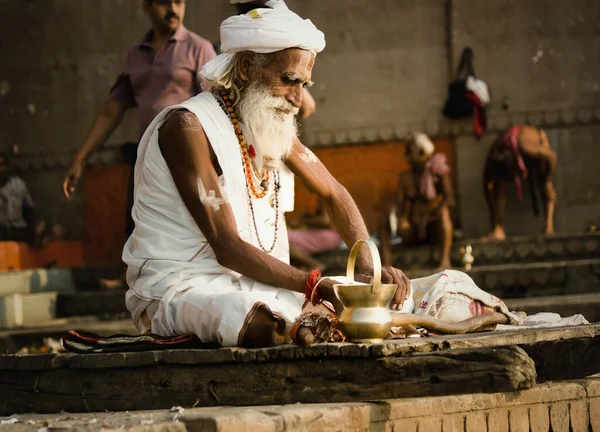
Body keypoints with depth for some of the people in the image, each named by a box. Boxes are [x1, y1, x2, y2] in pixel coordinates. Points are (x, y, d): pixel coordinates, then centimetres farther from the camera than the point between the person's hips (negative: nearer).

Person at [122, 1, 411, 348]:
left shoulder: (272, 124, 10)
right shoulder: (188, 127, -17)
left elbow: (333, 194, 19)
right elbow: (227, 246, -23)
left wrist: (370, 267, 1)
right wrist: (312, 284, -32)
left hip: (252, 286, 9)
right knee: (271, 329, -38)